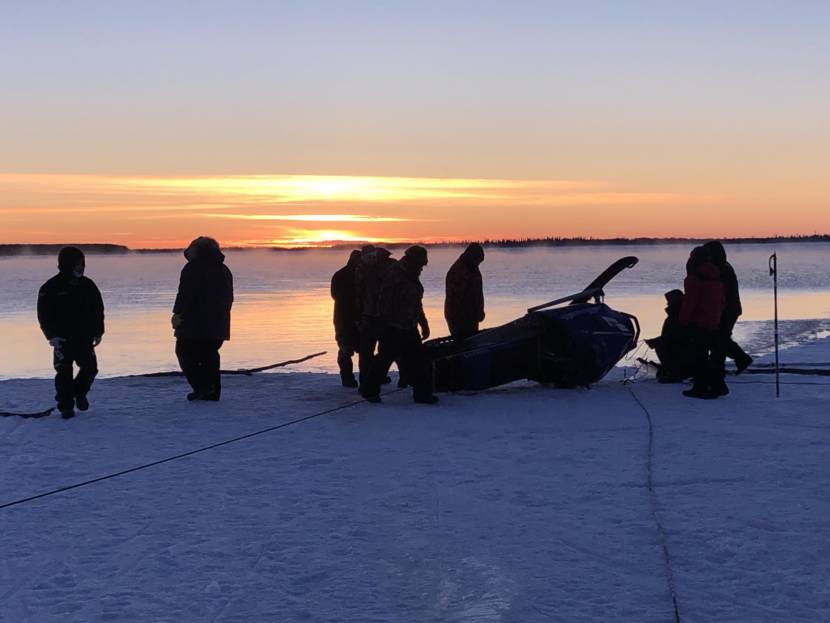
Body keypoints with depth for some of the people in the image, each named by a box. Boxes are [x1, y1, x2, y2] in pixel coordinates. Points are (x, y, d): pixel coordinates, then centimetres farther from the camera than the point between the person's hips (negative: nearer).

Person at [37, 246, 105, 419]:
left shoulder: (88, 285, 5)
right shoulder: (51, 288, -6)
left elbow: (98, 309, 12)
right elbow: (44, 314, -6)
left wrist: (98, 332, 8)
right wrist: (52, 335, -15)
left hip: (84, 338, 3)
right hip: (63, 339, -3)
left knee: (90, 368, 0)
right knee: (64, 372, -4)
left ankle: (80, 393, 28)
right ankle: (66, 406, 8)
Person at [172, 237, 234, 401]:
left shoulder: (193, 267, -6)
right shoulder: (224, 270, 18)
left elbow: (186, 294, -16)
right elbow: (229, 297, 22)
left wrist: (178, 314, -13)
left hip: (194, 322, -7)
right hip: (217, 324, 7)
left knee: (185, 353, -1)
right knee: (210, 355, 12)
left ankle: (202, 387, -13)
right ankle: (213, 391, 6)